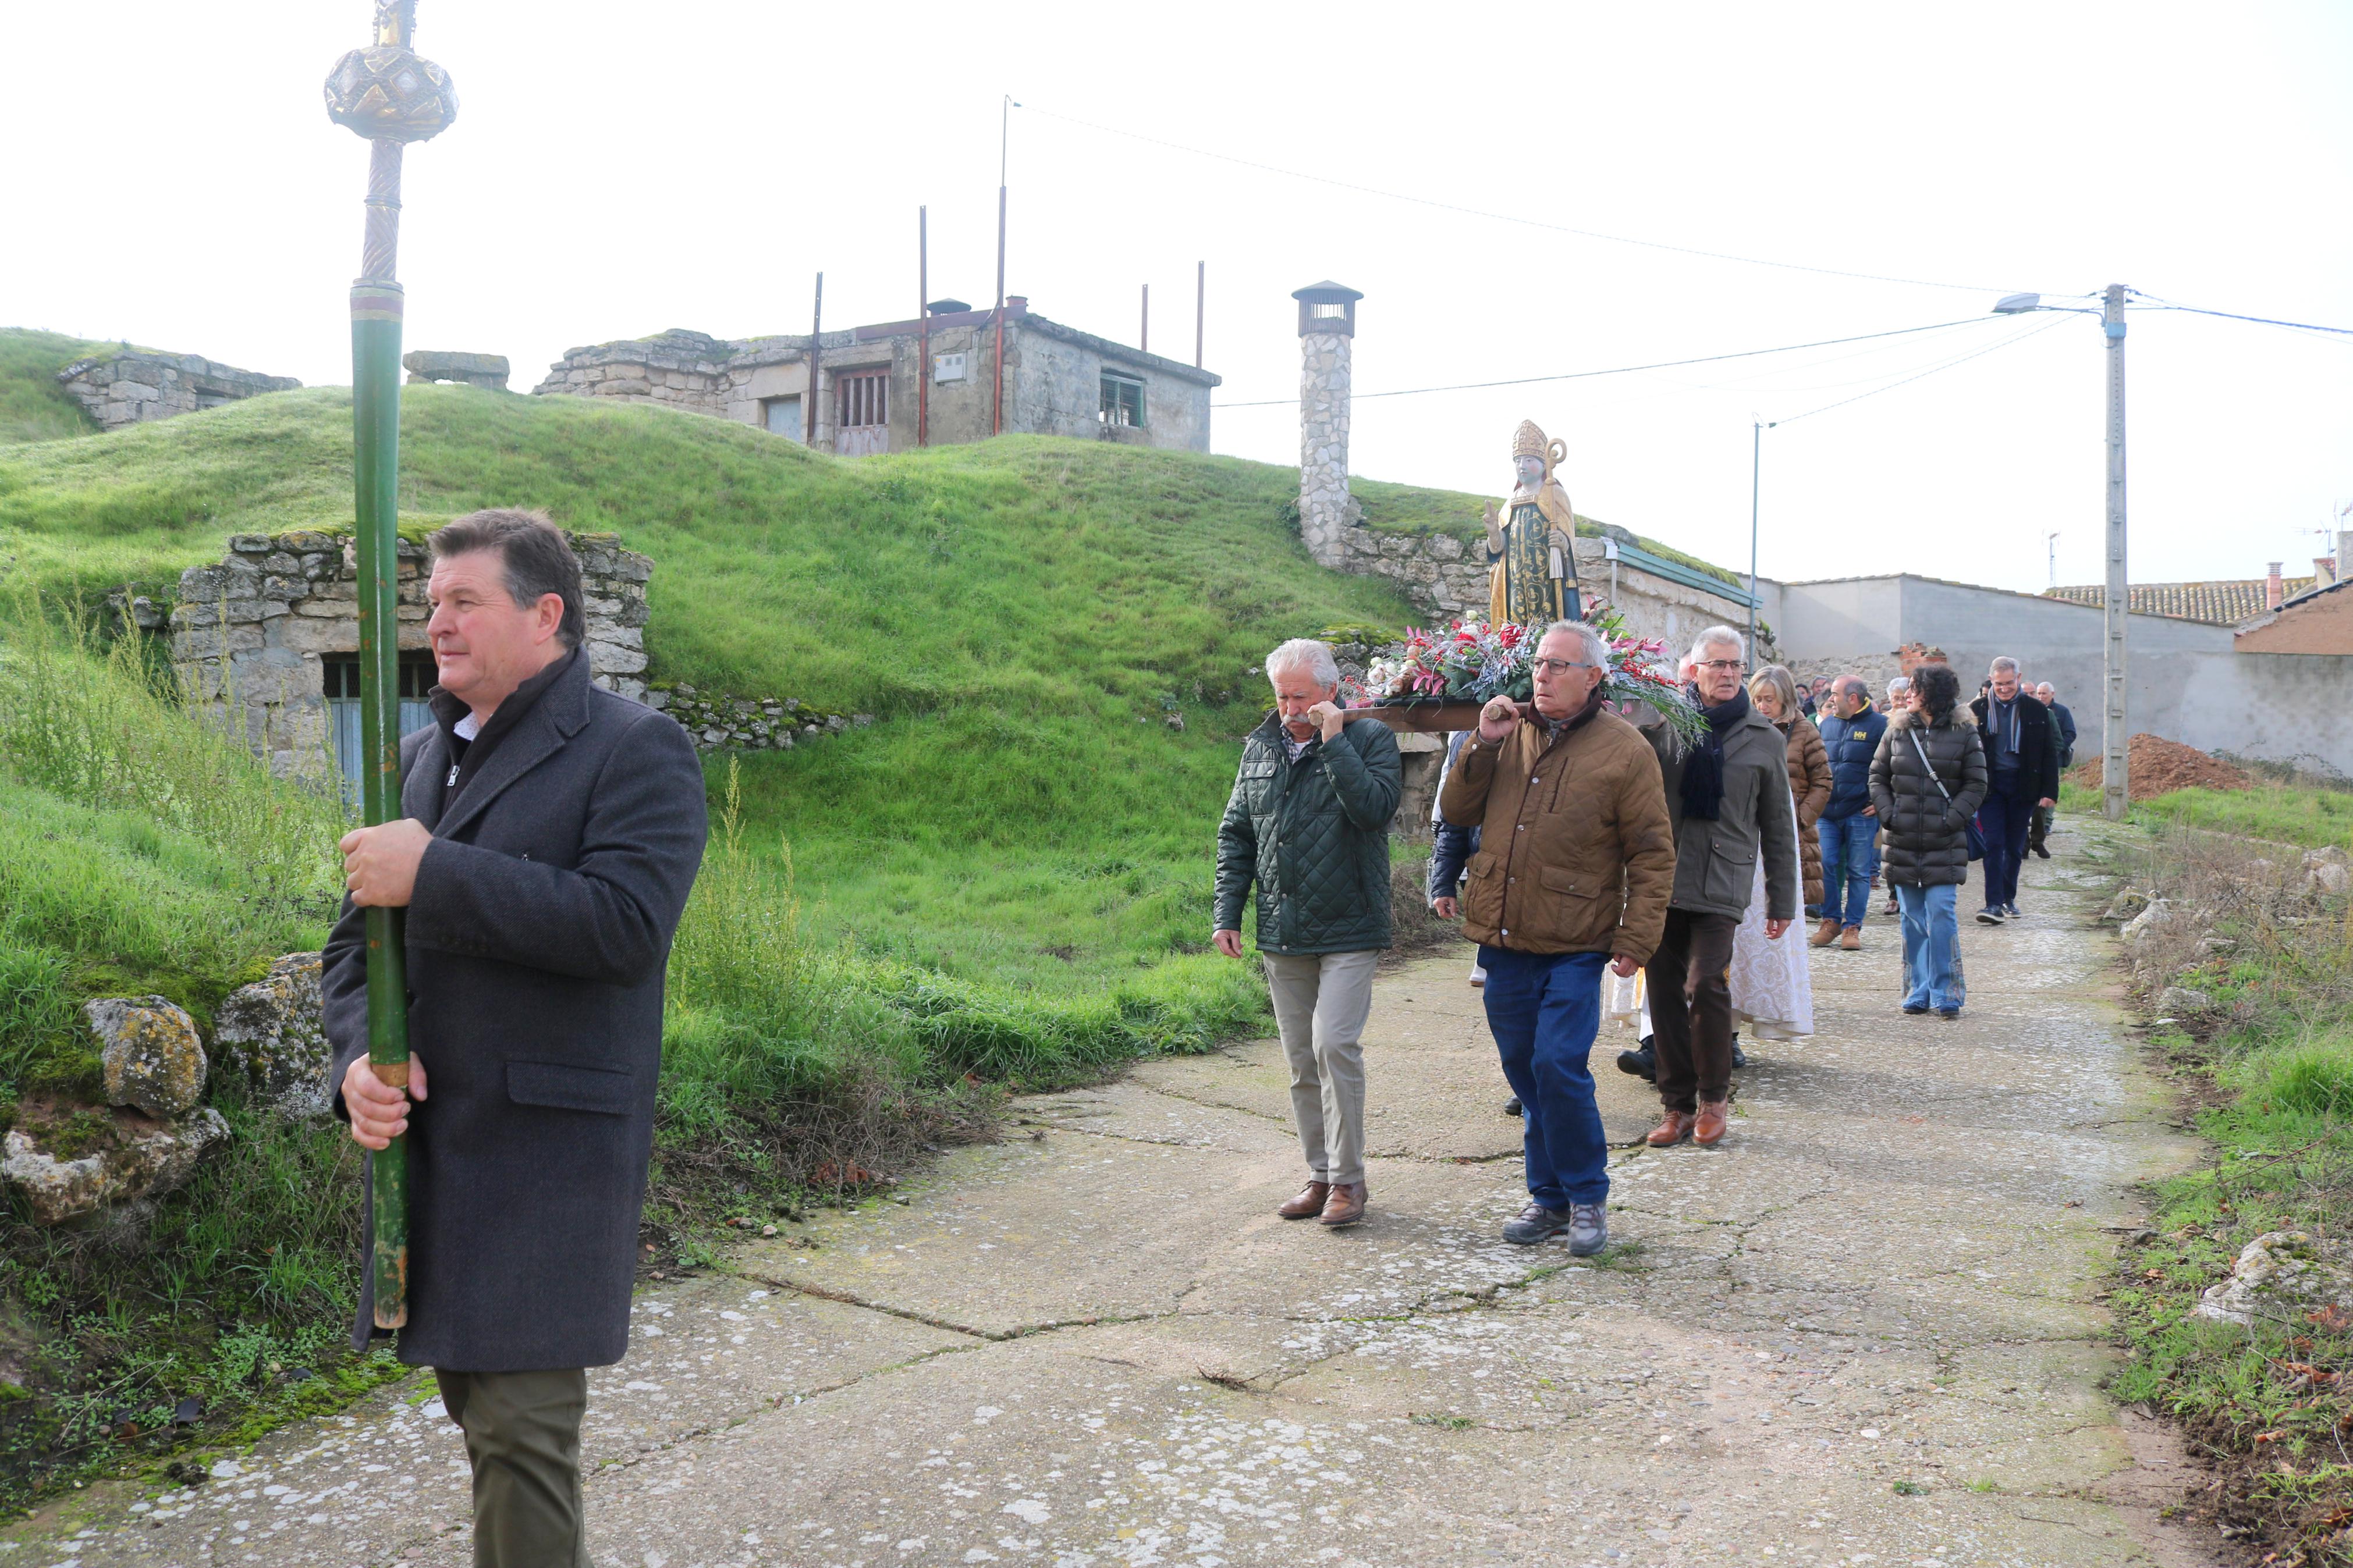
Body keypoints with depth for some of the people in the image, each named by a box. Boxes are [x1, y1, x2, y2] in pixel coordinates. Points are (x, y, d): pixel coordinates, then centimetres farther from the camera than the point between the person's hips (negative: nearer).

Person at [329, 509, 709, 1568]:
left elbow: (627, 924, -21)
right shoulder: (418, 759, 17)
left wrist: (432, 874, -20)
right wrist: (358, 1057, -4)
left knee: (521, 1423, -6)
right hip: (426, 1143, 7)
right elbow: (357, 938, 16)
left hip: (547, 1152, -7)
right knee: (476, 1405, 17)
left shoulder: (637, 752, -6)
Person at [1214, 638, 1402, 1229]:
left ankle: (1348, 1179, 0)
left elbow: (1375, 808, -21)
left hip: (1348, 931, -5)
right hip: (1282, 936, 5)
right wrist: (1227, 914, 8)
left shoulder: (1370, 738, -3)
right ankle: (1321, 1175, 21)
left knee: (1334, 1046, -13)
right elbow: (1235, 836, 15)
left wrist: (1333, 740, -20)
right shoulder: (1260, 747, 11)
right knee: (1302, 1060, 10)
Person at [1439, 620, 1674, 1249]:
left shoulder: (1624, 750, -4)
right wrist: (1483, 744, -5)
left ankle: (1585, 1198, 9)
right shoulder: (1512, 733, 9)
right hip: (1504, 939, 5)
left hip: (1574, 946, -5)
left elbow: (1653, 855, -3)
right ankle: (1549, 1196, 24)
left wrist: (1635, 939, -10)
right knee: (1524, 1071, 10)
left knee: (1559, 1068, -10)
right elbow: (1457, 811, 9)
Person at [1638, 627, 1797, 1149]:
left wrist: (1782, 900, 12)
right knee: (1665, 993, 3)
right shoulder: (1662, 727, 6)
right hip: (1661, 880, 1)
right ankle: (1677, 1105, 15)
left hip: (1721, 885, -1)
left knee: (1704, 984, -14)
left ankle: (1714, 1098, 6)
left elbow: (1778, 827, 12)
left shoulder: (1765, 739, 9)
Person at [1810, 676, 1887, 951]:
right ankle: (1830, 920, 13)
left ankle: (1852, 926, 8)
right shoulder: (1827, 724, 12)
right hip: (1827, 812, 4)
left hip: (1861, 814, -4)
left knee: (1859, 872, 2)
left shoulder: (1879, 725, -4)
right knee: (1826, 867, 1)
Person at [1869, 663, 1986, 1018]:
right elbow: (1878, 777, 11)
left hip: (1944, 843, -3)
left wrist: (1953, 819, -11)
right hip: (1903, 842, 3)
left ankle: (1945, 994, 1)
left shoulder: (1964, 733, -1)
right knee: (1912, 918, 7)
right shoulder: (1898, 730, 8)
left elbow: (1976, 785, 1)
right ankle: (1918, 992, 16)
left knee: (1941, 914, -8)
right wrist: (1888, 813, -2)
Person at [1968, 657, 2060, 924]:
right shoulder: (1978, 709, 1)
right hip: (1989, 784, -1)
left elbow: (2049, 754, 5)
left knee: (2015, 847, 8)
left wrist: (2050, 791, -2)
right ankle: (1994, 904, -12)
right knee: (1993, 844, -9)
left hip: (2023, 785, 1)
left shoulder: (2036, 710, 3)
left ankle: (2008, 899, 22)